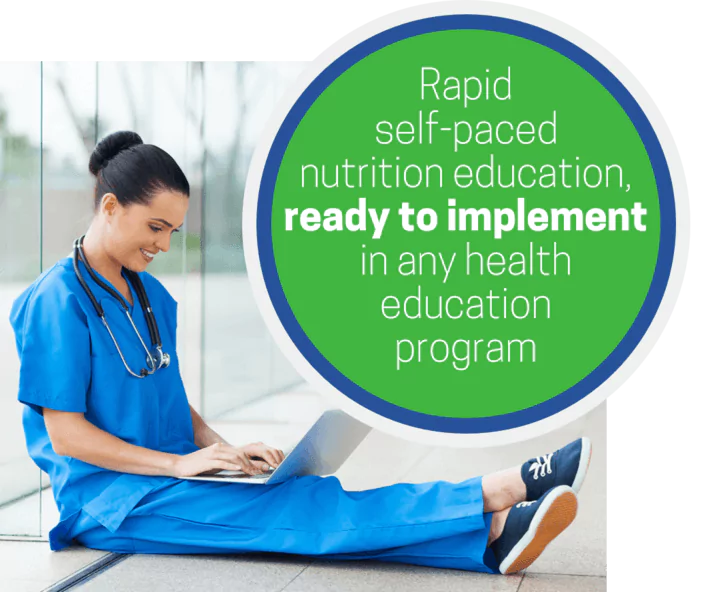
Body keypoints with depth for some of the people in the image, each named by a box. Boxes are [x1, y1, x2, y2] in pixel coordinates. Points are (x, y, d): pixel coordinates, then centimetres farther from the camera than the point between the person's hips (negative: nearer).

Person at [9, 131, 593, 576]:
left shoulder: (151, 297, 15)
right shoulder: (58, 302, -11)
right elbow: (65, 431, -15)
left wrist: (224, 451, 0)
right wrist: (181, 464, -19)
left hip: (165, 478, 7)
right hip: (106, 498, -7)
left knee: (302, 499, -18)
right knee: (288, 512, -25)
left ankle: (490, 537, -35)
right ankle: (493, 496, -38)